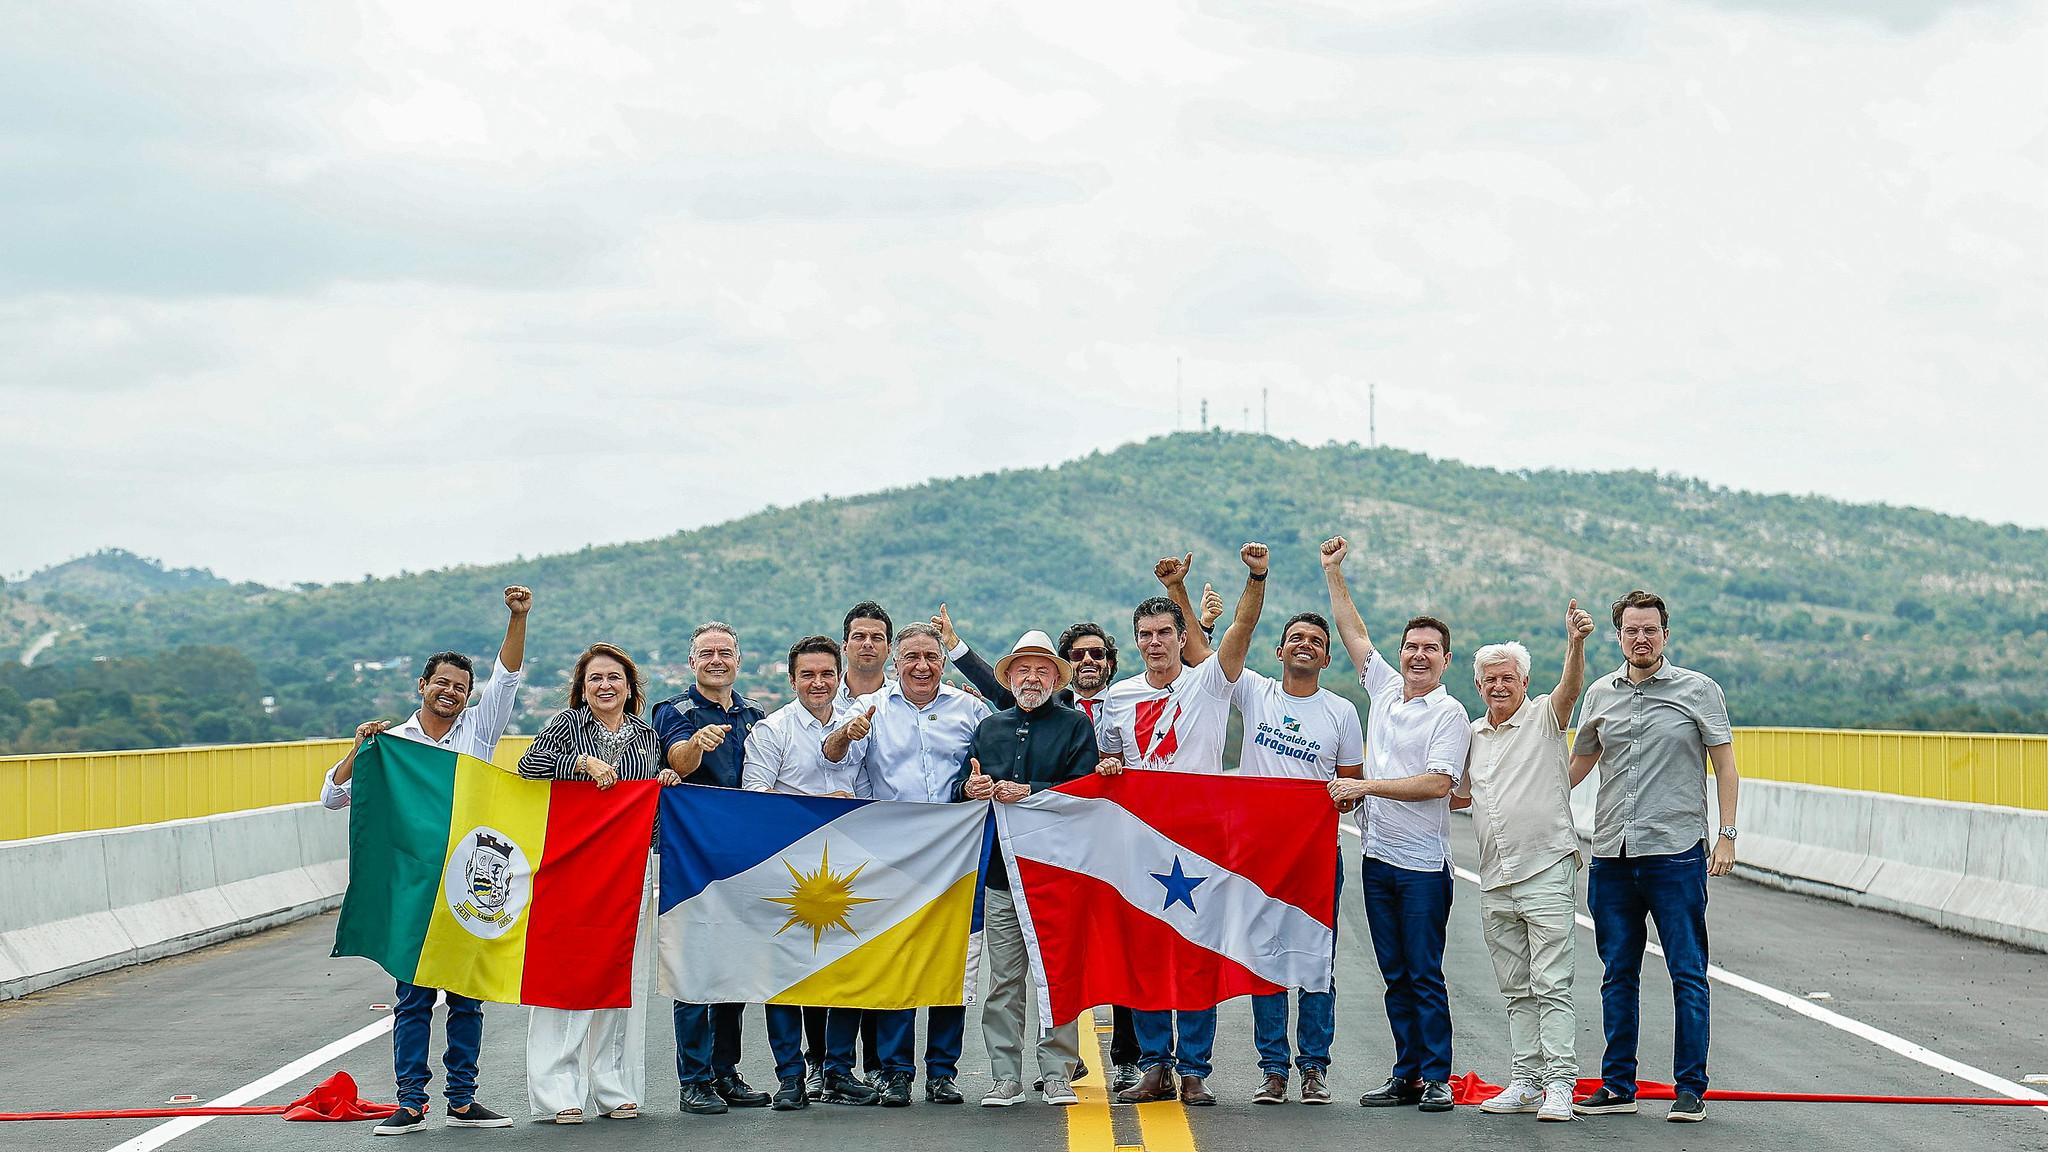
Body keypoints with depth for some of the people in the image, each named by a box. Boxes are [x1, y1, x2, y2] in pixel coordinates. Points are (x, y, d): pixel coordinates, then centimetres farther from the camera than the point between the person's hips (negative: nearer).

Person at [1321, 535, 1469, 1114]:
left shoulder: (1450, 714, -7)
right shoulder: (1385, 688, 12)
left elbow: (1438, 783, -17)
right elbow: (1353, 631, 21)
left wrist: (1368, 785, -17)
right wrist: (1333, 572, 20)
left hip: (1423, 865, -6)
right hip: (1378, 856, 6)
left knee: (1425, 975, -5)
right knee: (1396, 976, 9)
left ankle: (1436, 1078, -1)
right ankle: (1406, 1075, 13)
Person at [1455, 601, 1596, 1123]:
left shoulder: (1543, 718, -2)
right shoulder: (1473, 734, 14)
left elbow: (1570, 688, -24)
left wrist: (1575, 643, -41)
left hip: (1546, 871, -6)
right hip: (1495, 883, 6)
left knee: (1551, 986, -9)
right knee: (1516, 991, 10)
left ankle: (1560, 1085, -9)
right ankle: (1526, 1082, 14)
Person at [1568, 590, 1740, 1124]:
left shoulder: (1698, 690, 1)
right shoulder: (1600, 694, 11)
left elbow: (1725, 765, 3)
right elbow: (1576, 764, 22)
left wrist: (1727, 835, -5)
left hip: (1676, 854, -4)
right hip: (1611, 855, 4)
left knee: (1688, 975, -2)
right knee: (1618, 975, 9)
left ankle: (1690, 1089, 3)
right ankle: (1618, 1085, 16)